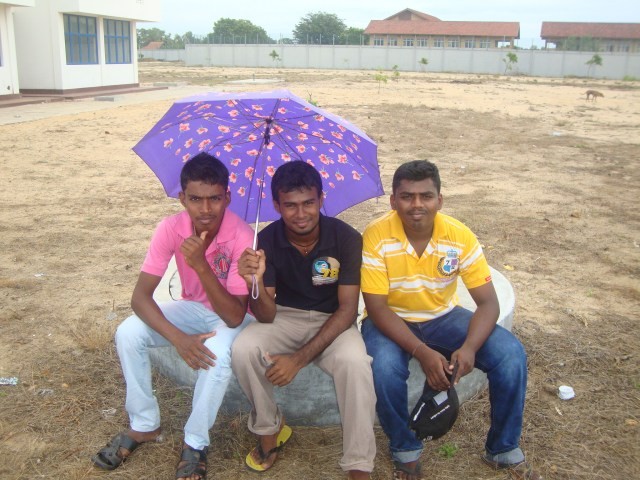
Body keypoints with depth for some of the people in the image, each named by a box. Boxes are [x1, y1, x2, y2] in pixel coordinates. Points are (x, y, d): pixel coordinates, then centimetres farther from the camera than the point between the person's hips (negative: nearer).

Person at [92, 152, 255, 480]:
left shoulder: (242, 237, -30)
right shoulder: (171, 228, -20)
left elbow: (234, 317, -33)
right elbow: (140, 296, -22)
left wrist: (202, 266, -45)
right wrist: (178, 337, -36)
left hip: (233, 316, -4)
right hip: (194, 307, 4)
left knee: (219, 352, -36)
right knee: (128, 334, -19)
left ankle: (195, 444, -12)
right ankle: (144, 426, 2)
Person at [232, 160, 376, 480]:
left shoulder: (346, 238, -19)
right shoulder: (266, 241, -16)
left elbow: (347, 309, -17)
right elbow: (266, 316, -16)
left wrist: (300, 358, -25)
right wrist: (256, 283, -40)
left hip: (332, 321, -1)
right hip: (284, 317, 2)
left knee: (354, 362, -33)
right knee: (243, 350, -27)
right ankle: (269, 429, 0)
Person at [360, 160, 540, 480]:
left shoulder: (460, 236, -15)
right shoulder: (376, 237, -23)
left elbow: (488, 302, -13)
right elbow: (376, 308, -22)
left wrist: (469, 347, -33)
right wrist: (422, 352, -34)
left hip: (443, 318, 3)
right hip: (390, 321, -2)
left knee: (511, 355, -17)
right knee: (385, 367, -35)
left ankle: (503, 449, 7)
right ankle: (405, 450, -4)